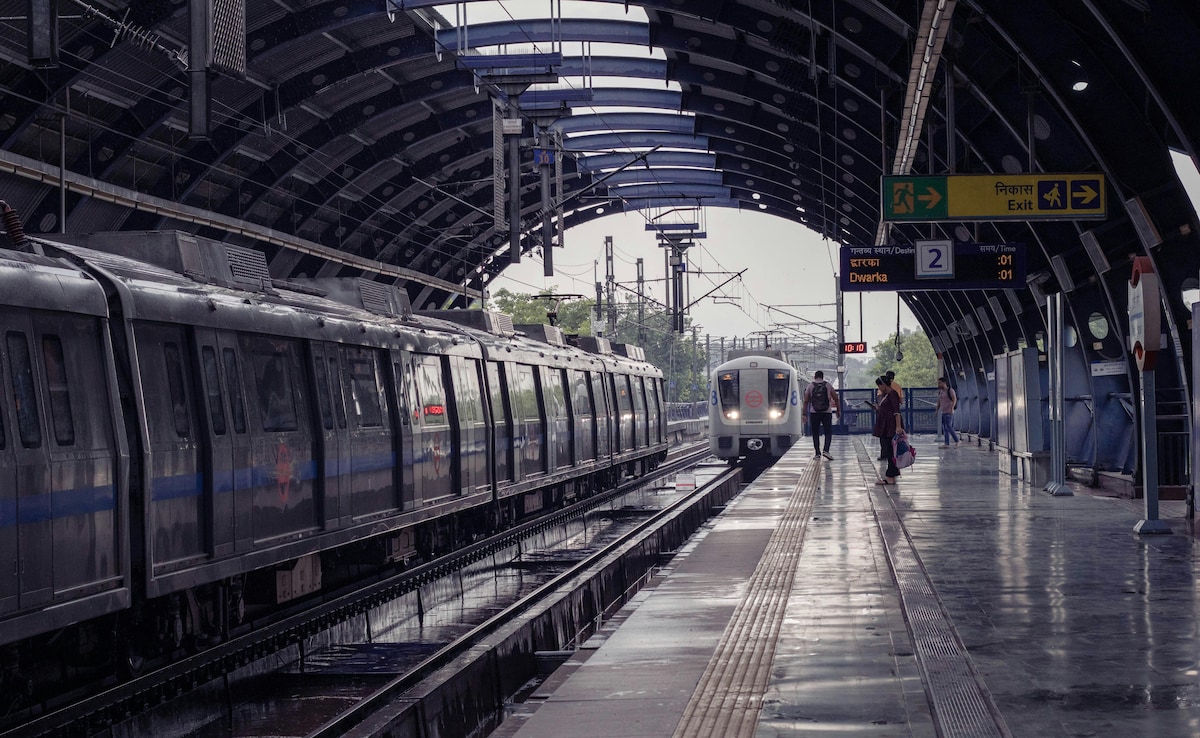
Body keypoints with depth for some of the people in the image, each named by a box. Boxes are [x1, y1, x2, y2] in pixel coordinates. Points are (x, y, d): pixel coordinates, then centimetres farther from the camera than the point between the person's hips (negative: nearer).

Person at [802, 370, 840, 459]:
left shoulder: (810, 386, 3)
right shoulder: (828, 386, 4)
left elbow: (806, 401, 0)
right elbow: (836, 399, 8)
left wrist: (804, 414, 2)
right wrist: (838, 410, 18)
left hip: (814, 413, 0)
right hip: (827, 412, 0)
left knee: (815, 434, 9)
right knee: (828, 432, 3)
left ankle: (817, 452, 5)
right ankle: (826, 450, -16)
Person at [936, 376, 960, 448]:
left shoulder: (950, 390, -5)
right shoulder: (940, 392, 15)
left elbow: (954, 399, -15)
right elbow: (939, 402, 21)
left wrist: (951, 408, -26)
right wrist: (937, 411, 14)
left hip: (949, 412, -8)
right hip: (943, 412, 8)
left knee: (949, 427, -15)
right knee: (945, 429, 2)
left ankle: (957, 441, -4)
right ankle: (946, 444, 0)